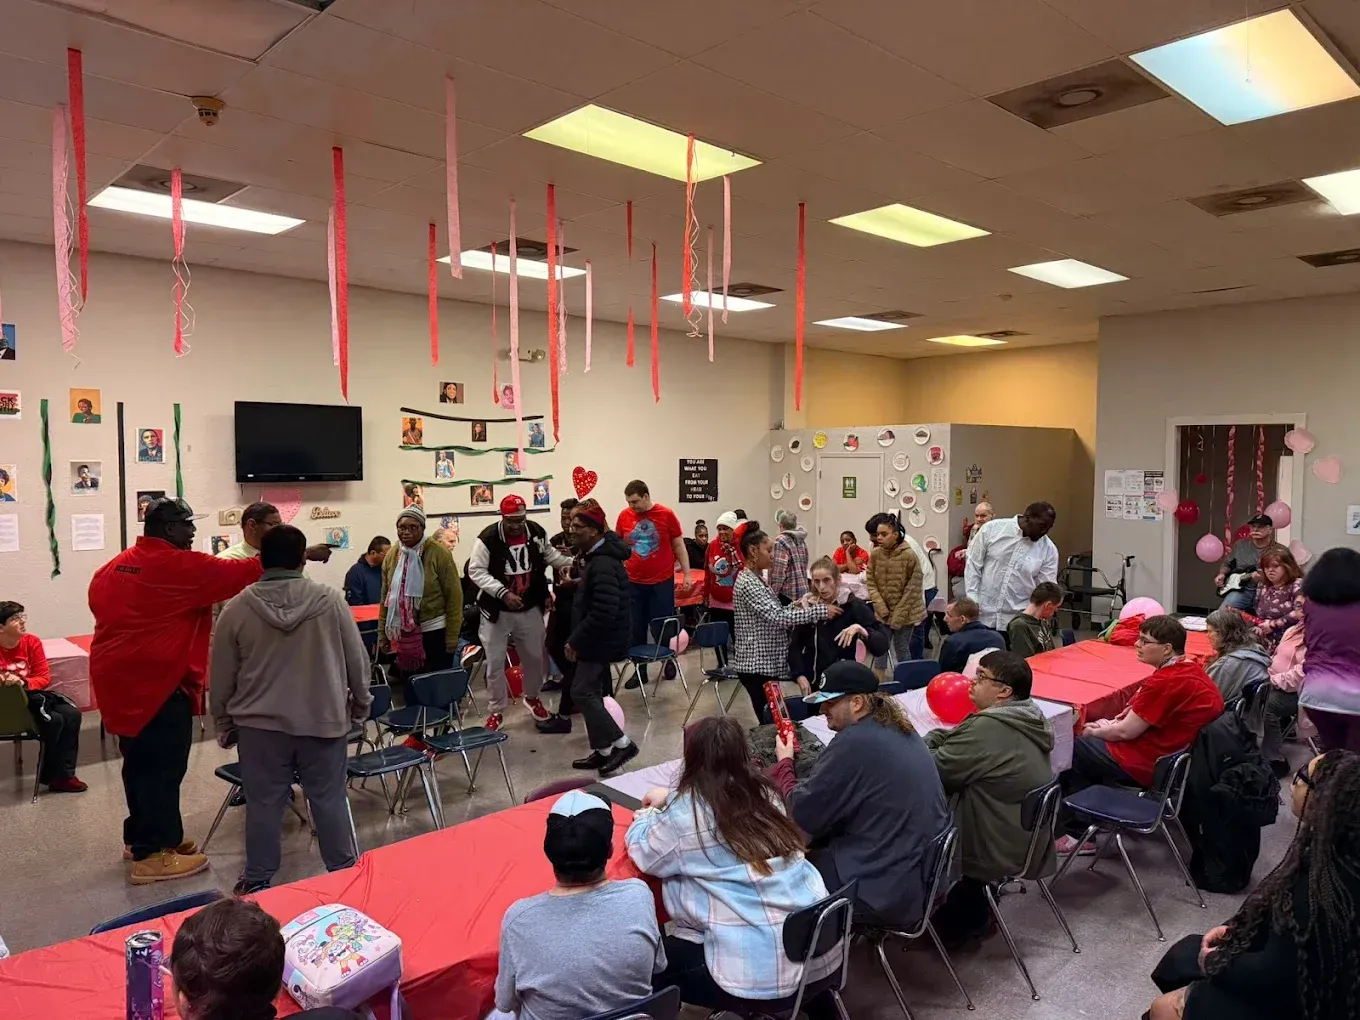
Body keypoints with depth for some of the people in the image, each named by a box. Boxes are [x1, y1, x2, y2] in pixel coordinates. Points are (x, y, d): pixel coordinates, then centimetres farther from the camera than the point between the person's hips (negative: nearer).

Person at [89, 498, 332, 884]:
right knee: (161, 766, -1)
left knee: (141, 761, 19)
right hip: (156, 681, -9)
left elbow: (101, 605, 19)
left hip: (118, 677, 9)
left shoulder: (112, 567, 11)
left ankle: (139, 837, 32)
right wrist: (305, 555, -11)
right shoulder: (179, 566, -16)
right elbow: (243, 572, -16)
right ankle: (152, 855, 7)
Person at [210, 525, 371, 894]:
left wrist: (224, 723, 17)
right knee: (330, 799, 9)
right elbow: (357, 660, -1)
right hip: (323, 719, 0)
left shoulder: (237, 608, -6)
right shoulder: (331, 601, -8)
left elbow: (222, 676, 2)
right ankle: (344, 873, 20)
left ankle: (258, 881, 22)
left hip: (260, 723, 1)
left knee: (264, 803, 11)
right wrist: (360, 705, 14)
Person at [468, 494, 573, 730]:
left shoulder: (536, 533, -6)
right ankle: (497, 710, 22)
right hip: (497, 610, -4)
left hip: (530, 608, 4)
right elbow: (476, 571, -18)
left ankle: (532, 697, 42)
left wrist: (573, 563, -3)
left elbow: (550, 555, 12)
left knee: (534, 657, 17)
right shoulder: (488, 538, -19)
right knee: (495, 663, 4)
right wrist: (503, 593, -28)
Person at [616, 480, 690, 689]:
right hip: (633, 583, 2)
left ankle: (669, 661, 29)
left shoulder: (666, 515, -7)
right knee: (636, 629, 6)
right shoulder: (624, 516, -1)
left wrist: (686, 574, 0)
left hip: (662, 582, -2)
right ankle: (640, 671, 18)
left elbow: (679, 546, 1)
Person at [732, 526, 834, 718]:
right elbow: (779, 617, -25)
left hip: (766, 661, 10)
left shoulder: (756, 579, 13)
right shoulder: (747, 582, -19)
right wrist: (821, 611, -23)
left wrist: (796, 606, 2)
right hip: (756, 664, -10)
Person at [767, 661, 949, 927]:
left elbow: (801, 813, -14)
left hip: (888, 891, -9)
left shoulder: (854, 743, -23)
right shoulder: (899, 729, 6)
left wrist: (784, 762, 2)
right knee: (817, 842, 21)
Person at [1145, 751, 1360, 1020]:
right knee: (1185, 953, 18)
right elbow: (1289, 918, 10)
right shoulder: (1332, 853, -7)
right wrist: (1235, 929, 3)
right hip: (1296, 974, 9)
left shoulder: (1321, 889, -35)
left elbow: (1274, 975, -26)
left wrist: (1215, 964, -11)